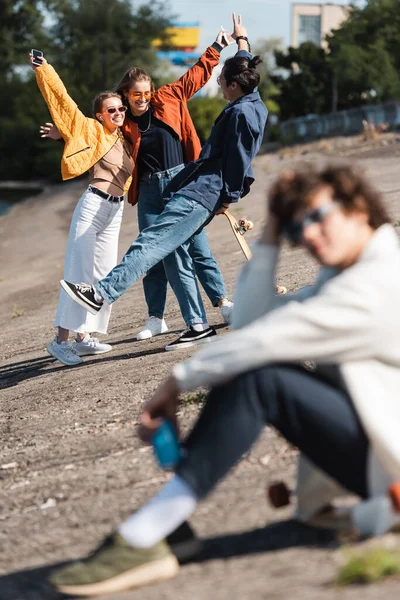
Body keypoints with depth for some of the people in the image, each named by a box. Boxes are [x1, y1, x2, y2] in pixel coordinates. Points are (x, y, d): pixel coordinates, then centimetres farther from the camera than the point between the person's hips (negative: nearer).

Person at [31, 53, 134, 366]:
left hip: (115, 212, 7)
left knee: (104, 274, 6)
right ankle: (61, 340, -11)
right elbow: (62, 99, -7)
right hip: (92, 207, -7)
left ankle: (84, 336, 12)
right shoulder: (90, 130, -3)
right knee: (80, 272, -11)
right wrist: (42, 68, -11)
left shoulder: (125, 140, 13)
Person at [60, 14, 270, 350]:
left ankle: (103, 294, -35)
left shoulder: (241, 114, -14)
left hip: (201, 193, -11)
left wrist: (229, 198, -11)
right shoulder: (253, 101, 15)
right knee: (173, 253, 10)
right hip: (199, 190, 11)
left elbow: (238, 160, -15)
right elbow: (246, 67, 35)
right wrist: (241, 40, 49)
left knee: (152, 242, -22)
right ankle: (198, 328, 10)